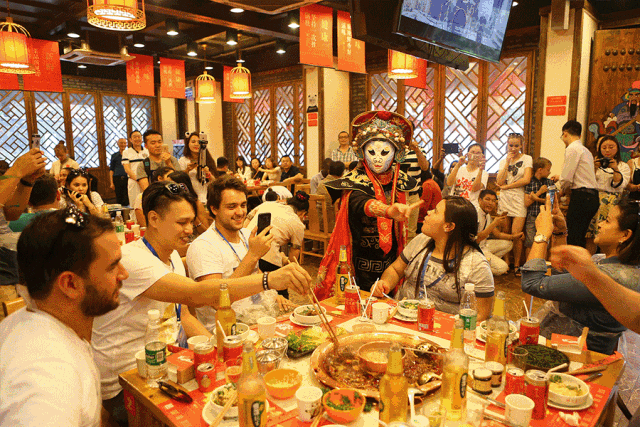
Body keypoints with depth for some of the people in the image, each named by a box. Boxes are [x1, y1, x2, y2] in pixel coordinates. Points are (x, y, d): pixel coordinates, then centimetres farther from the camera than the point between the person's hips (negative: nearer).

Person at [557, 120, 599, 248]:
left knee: (572, 238, -9)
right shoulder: (586, 150, 21)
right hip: (593, 197, 10)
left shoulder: (572, 148, -8)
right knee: (580, 239, 13)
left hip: (581, 196, -9)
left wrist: (563, 190, 5)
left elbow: (567, 178, -13)